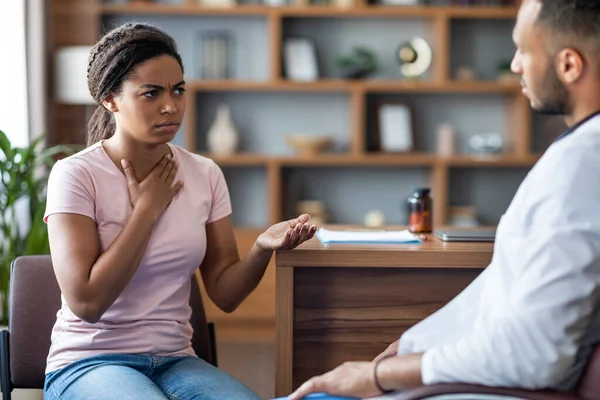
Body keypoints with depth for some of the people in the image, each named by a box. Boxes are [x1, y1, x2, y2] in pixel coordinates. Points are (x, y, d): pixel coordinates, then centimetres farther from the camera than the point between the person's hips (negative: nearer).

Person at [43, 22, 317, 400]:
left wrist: (263, 248, -16)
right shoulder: (76, 175, -10)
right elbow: (86, 302, -18)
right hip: (89, 363, -4)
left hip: (175, 361, 4)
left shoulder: (205, 175, 4)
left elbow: (224, 294, 4)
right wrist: (147, 208, -13)